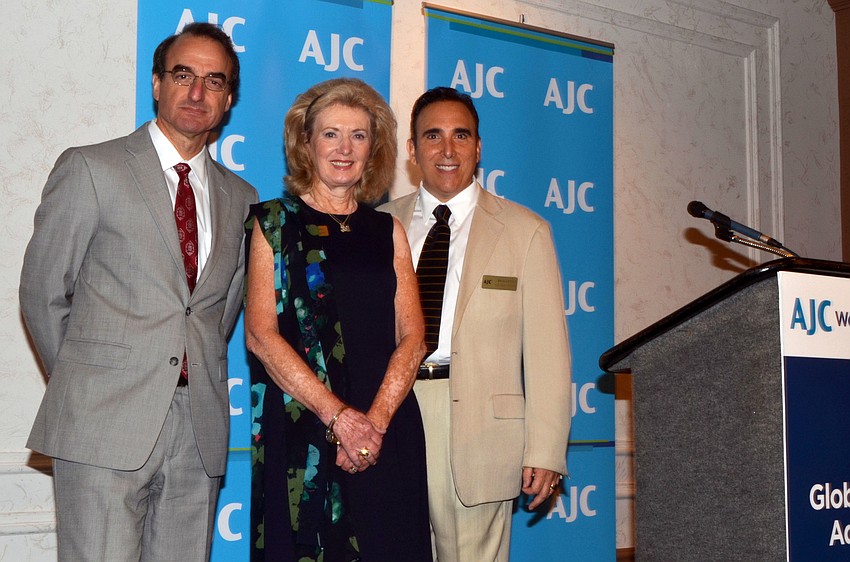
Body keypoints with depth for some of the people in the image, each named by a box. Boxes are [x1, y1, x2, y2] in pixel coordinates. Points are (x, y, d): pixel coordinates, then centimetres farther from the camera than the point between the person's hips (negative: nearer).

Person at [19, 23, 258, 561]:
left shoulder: (241, 198, 15)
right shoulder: (90, 168, 1)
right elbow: (42, 293, 4)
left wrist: (199, 374, 11)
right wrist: (85, 385, 7)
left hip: (201, 431, 4)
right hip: (105, 429, -4)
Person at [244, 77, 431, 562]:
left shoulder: (388, 231, 13)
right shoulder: (274, 222, 4)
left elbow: (411, 337, 5)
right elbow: (260, 334, -6)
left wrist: (375, 419, -12)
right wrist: (339, 416, -13)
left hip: (387, 431, 3)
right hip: (300, 431, -3)